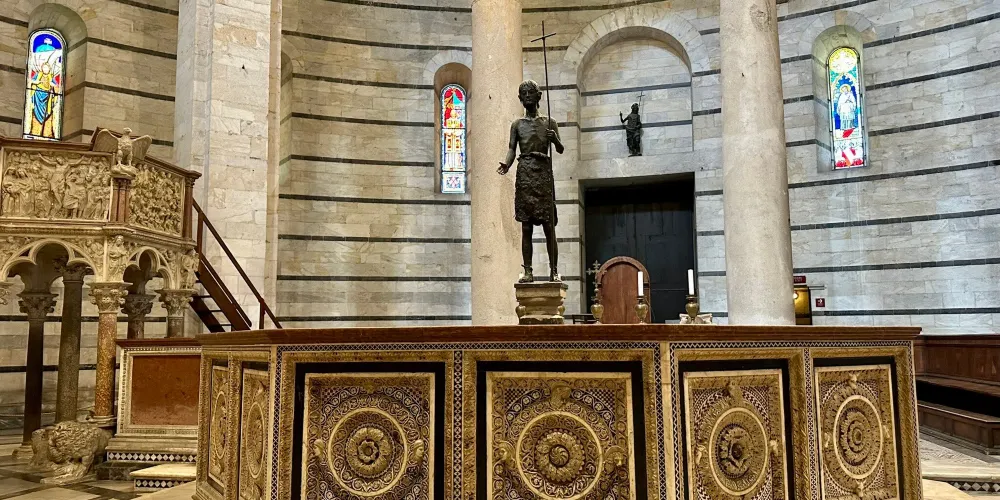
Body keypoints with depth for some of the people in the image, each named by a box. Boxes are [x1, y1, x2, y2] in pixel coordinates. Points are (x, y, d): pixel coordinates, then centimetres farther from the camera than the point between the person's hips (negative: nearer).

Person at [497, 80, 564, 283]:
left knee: (549, 226, -4)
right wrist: (506, 164, -16)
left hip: (544, 174, -1)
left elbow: (560, 150, 7)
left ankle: (554, 271, -1)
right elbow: (512, 148, 4)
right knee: (526, 227, -1)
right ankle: (527, 271, 1)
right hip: (524, 174, 1)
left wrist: (555, 139, -15)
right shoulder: (517, 124, 15)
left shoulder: (549, 123, 13)